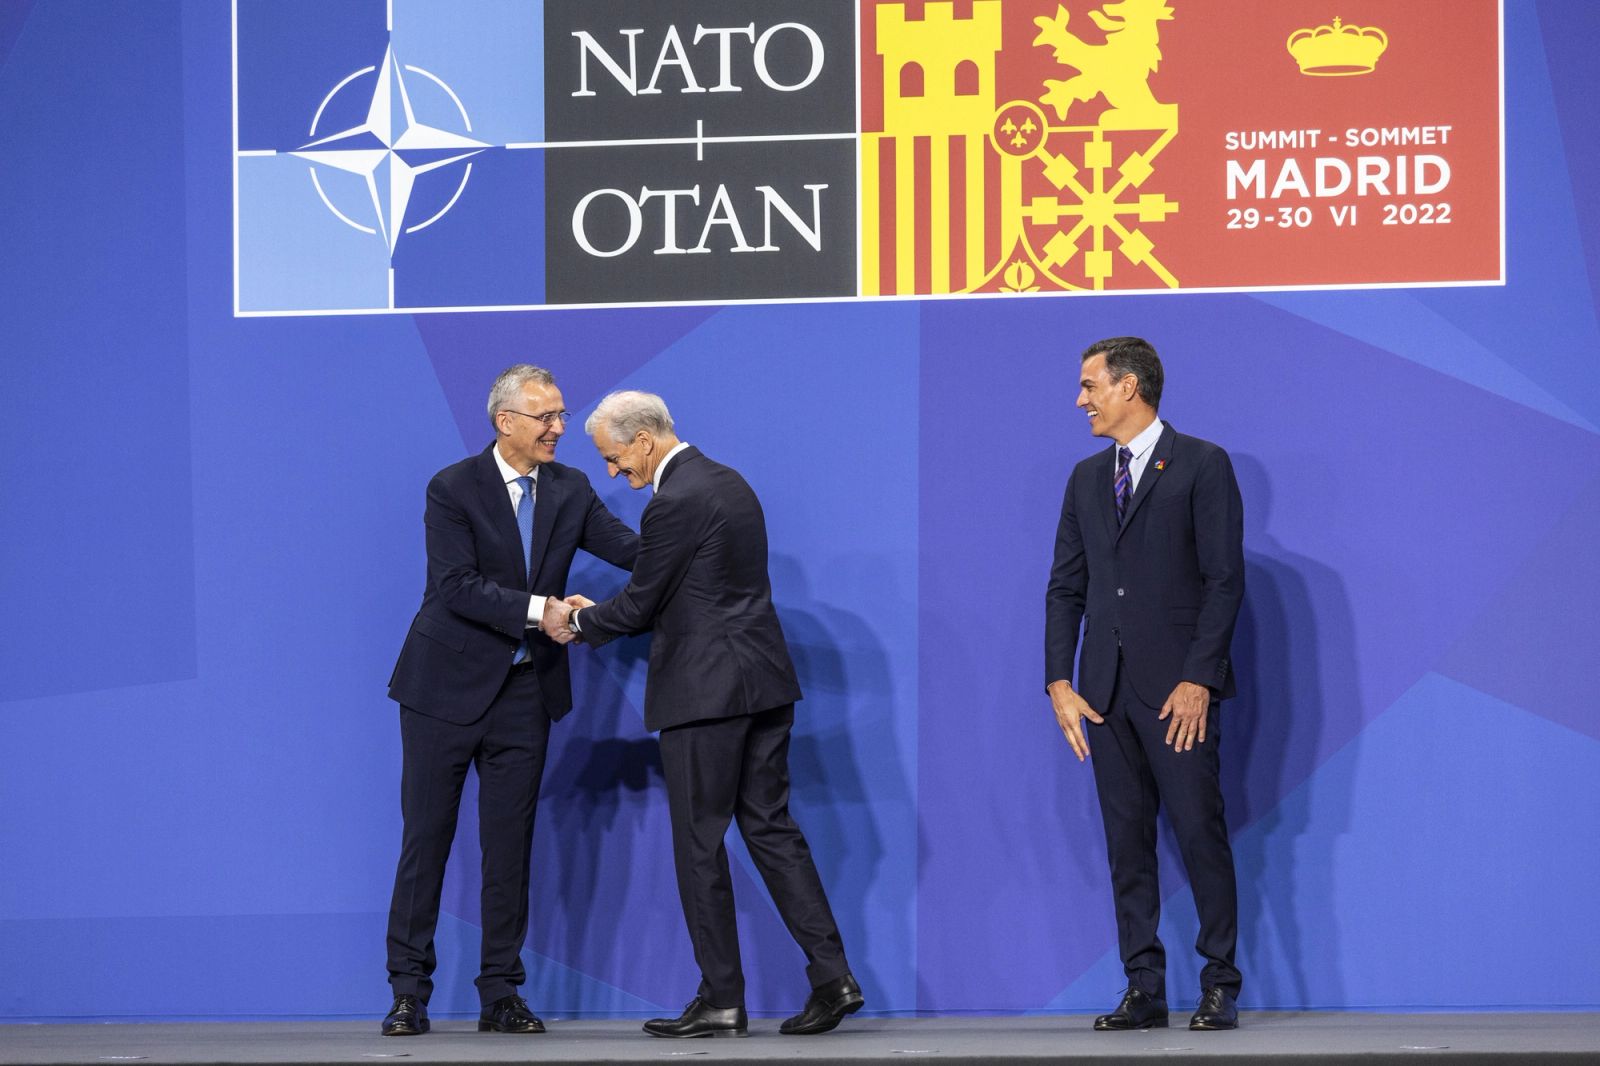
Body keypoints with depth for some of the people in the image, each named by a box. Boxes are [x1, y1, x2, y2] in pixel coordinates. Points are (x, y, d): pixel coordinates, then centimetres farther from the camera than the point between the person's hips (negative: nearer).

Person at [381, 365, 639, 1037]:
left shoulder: (570, 491, 6)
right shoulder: (454, 489, -7)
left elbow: (630, 548, -4)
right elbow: (456, 586, -17)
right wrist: (538, 611, -24)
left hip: (524, 691, 4)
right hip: (448, 685, -3)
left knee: (510, 844, 5)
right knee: (426, 837, 1)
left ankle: (500, 995, 11)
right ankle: (409, 992, 6)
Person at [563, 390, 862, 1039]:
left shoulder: (674, 503, -16)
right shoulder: (729, 483, 14)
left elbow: (637, 607, -11)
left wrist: (581, 621, 8)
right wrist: (598, 613, 18)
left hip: (707, 691, -9)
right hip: (763, 683, 9)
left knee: (700, 843, 0)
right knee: (769, 826, 10)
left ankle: (721, 1002, 3)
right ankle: (832, 975, 4)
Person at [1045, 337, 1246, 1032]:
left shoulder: (1202, 466, -2)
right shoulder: (1087, 478, 16)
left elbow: (1225, 579, -7)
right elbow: (1065, 586, 15)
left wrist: (1197, 678, -14)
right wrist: (1059, 682, 3)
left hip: (1178, 687, -6)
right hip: (1106, 689, 6)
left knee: (1200, 833, -5)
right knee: (1126, 842, 5)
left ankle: (1219, 987, 2)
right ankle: (1144, 990, 8)